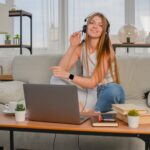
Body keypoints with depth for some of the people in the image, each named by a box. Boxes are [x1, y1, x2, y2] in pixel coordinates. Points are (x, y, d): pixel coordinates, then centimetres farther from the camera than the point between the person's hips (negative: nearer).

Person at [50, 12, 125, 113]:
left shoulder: (106, 50, -13)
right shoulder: (80, 47, 1)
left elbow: (93, 82, -19)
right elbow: (61, 70, -10)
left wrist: (68, 76, -28)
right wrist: (72, 46, -16)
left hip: (110, 93, -4)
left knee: (112, 89, -40)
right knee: (56, 79, -12)